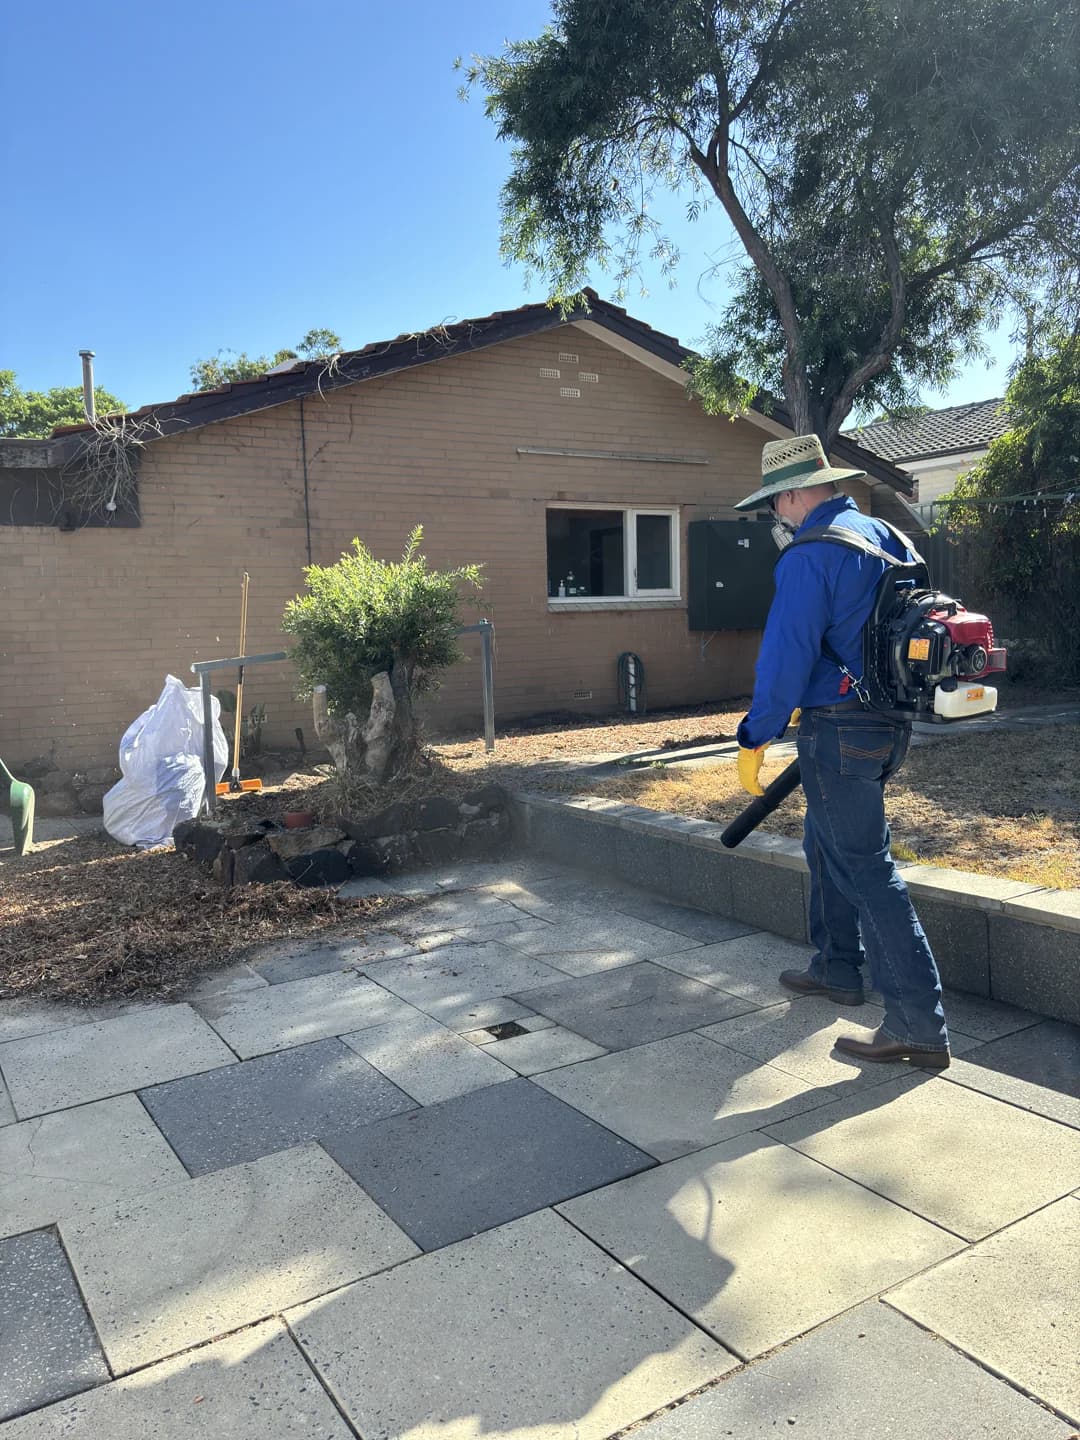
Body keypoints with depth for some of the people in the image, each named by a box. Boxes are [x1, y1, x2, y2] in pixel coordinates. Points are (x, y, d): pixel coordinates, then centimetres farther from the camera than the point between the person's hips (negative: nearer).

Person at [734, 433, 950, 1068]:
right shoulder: (885, 537, 12)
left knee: (864, 868, -6)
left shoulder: (812, 556, -17)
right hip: (889, 724, 10)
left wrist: (755, 739, -12)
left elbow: (786, 655, -20)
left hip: (839, 730, -10)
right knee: (828, 844, 24)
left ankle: (921, 1024, -3)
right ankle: (838, 968, 37)